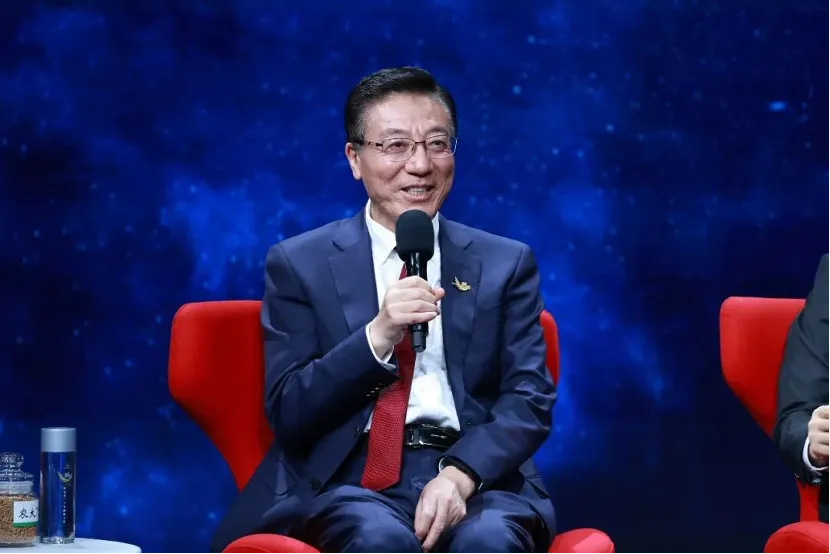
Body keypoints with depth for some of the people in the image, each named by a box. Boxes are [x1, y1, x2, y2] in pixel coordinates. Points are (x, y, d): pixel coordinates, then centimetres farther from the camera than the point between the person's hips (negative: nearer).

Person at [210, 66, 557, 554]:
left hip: (475, 474, 1)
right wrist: (377, 337, -15)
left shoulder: (506, 264, 14)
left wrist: (460, 474, -16)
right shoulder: (299, 264, 9)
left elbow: (529, 400, 4)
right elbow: (288, 412, 2)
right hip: (348, 478, -1)